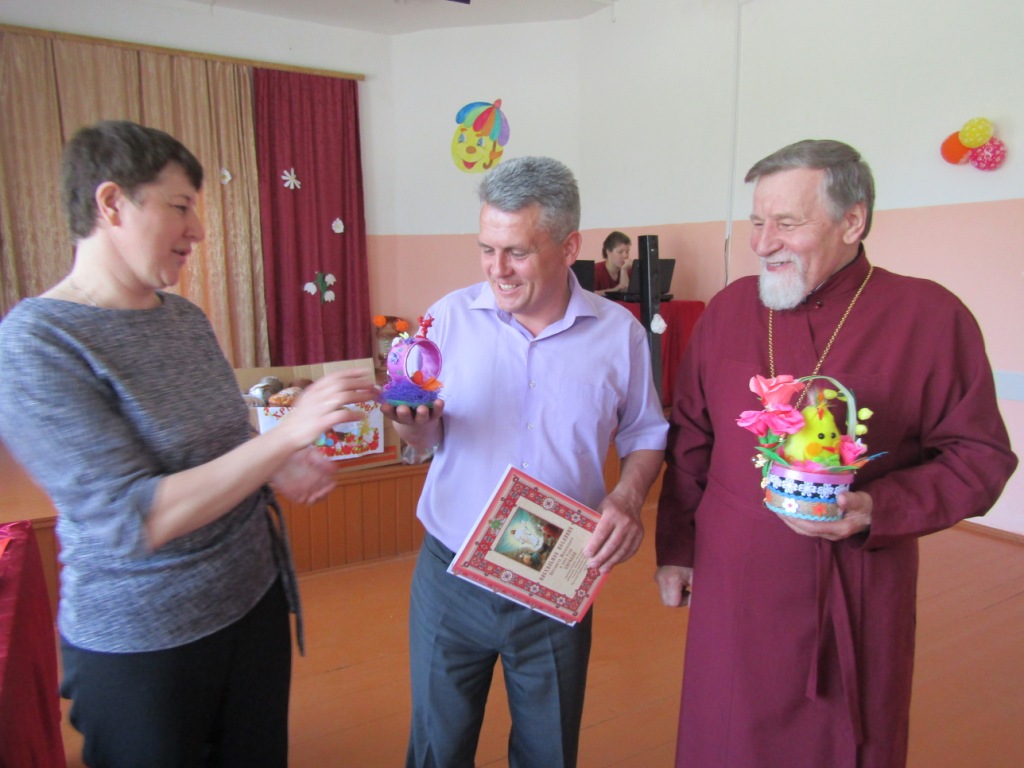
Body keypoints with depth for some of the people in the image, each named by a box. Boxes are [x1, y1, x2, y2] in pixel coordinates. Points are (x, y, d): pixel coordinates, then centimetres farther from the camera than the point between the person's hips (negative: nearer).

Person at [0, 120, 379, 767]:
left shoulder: (186, 318, 1)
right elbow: (134, 521, -26)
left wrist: (276, 469, -5)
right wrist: (288, 434, -30)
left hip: (254, 599, 6)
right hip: (141, 643, -6)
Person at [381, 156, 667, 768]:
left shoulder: (619, 332, -5)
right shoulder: (452, 316, -5)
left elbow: (645, 435, 5)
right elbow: (427, 442, 0)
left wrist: (628, 498, -14)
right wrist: (412, 422, -23)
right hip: (451, 575, 0)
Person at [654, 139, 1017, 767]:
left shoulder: (932, 316, -7)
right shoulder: (728, 309, 2)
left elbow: (980, 455, -3)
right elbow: (690, 443, 7)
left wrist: (879, 510, -19)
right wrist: (675, 549, 8)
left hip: (859, 596, -2)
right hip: (732, 588, 3)